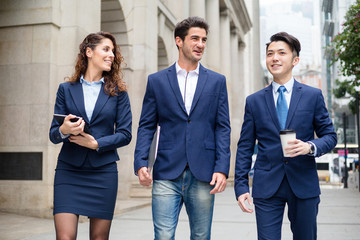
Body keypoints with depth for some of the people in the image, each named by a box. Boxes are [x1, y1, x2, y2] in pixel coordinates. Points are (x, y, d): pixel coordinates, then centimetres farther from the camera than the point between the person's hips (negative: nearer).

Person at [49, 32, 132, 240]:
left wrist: (96, 143, -13)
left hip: (103, 172, 0)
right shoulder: (66, 89, 7)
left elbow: (125, 134, 1)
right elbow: (53, 134, 5)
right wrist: (63, 130, -18)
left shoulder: (118, 92, 6)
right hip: (68, 170, 0)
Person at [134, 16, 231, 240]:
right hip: (167, 174, -1)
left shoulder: (217, 81, 9)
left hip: (203, 175, 1)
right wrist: (141, 163, -8)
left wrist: (222, 168, -6)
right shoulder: (157, 81, 7)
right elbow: (146, 127, 6)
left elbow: (223, 128, 5)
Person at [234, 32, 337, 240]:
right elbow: (245, 148, 5)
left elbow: (330, 136, 6)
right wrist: (241, 186, -2)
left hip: (304, 185, 1)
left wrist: (310, 147, -16)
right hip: (266, 187, 0)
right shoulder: (254, 101, 6)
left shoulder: (313, 96, 4)